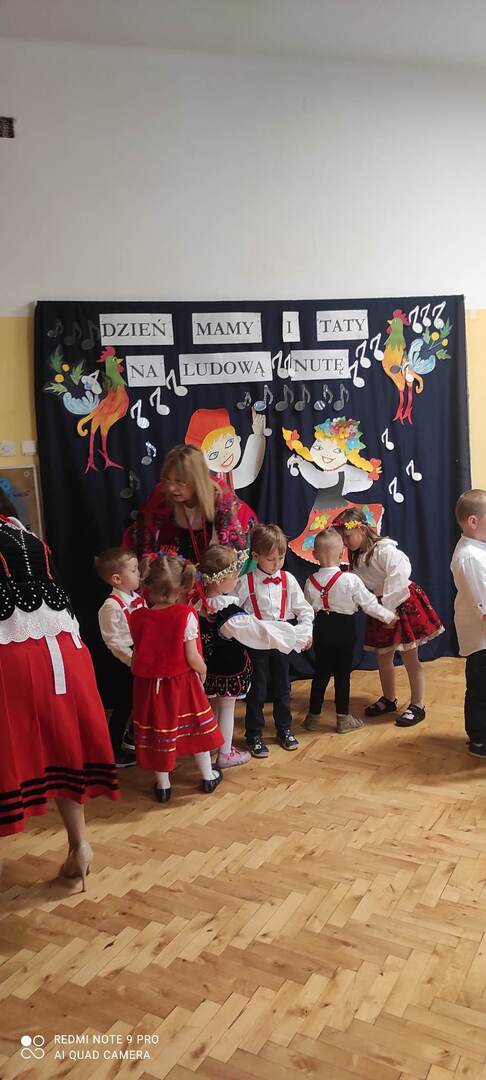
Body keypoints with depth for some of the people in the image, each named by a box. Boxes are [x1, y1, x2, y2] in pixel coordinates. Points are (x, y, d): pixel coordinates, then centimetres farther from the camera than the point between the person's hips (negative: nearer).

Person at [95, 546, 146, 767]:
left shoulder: (138, 598, 4)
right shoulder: (111, 606, -20)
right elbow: (114, 641, -20)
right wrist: (133, 661, -22)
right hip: (126, 664, -8)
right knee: (122, 708, 5)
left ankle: (131, 741, 40)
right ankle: (114, 752, 21)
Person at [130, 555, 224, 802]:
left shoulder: (138, 618, -10)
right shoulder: (186, 615, -19)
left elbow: (138, 655, -2)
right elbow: (192, 657, -17)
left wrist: (137, 672, 16)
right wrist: (203, 671, 3)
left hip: (149, 684, 2)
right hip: (181, 682, -1)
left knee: (157, 730, 15)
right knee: (195, 726, 18)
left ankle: (163, 785, 28)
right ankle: (208, 776, 34)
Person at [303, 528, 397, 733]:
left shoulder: (311, 582, -7)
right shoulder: (350, 580, -18)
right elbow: (369, 604, -10)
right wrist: (388, 616, 5)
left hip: (321, 630, 3)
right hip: (344, 629, -3)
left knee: (321, 672, 14)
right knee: (343, 673, 7)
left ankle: (313, 716, 22)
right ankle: (343, 718, 17)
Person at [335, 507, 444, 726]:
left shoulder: (385, 550, -20)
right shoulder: (356, 558, 6)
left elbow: (398, 577, -28)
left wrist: (387, 607, -25)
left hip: (402, 604, -8)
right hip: (379, 610, 8)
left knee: (409, 658, 2)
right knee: (383, 657, 15)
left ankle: (417, 706, 14)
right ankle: (388, 699, 34)